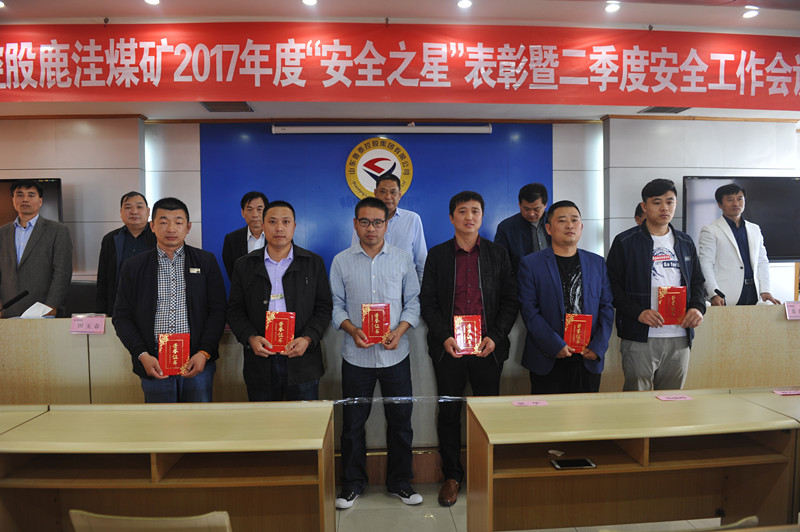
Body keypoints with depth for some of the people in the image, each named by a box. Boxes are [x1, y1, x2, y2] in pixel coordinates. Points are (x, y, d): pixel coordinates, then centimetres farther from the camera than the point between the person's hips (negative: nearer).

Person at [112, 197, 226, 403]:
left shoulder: (206, 261, 5)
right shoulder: (133, 266, 7)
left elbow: (218, 311, 1)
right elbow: (122, 316, 6)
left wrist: (204, 353, -10)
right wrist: (142, 355, -7)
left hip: (198, 363, 0)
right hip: (154, 365, 1)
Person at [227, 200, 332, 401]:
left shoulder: (314, 263, 5)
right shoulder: (244, 266, 9)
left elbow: (324, 307, 3)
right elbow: (235, 310, 7)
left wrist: (308, 339, -12)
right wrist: (250, 338, -11)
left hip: (302, 360, -1)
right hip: (260, 362, 1)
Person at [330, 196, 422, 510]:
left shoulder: (403, 259, 4)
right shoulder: (341, 261, 2)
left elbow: (413, 302, 5)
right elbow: (336, 305, 3)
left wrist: (399, 331, -11)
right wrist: (353, 330, -15)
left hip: (395, 354, 1)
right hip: (356, 355, 0)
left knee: (400, 420, 9)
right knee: (352, 422, 9)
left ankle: (400, 482, 28)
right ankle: (352, 483, 29)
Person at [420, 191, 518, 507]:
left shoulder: (498, 254, 7)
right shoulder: (437, 255, 5)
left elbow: (510, 300, 5)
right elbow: (427, 301, 3)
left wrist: (495, 337, -8)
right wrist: (444, 336, -10)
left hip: (488, 347, 1)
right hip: (448, 348, 0)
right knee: (449, 413, 7)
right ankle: (452, 476, 23)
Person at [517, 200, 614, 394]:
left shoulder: (597, 263, 10)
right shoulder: (530, 264, -1)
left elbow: (607, 307, 8)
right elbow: (529, 311, -7)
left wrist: (598, 346, -4)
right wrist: (556, 346, -14)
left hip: (589, 361, 3)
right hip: (547, 362, -3)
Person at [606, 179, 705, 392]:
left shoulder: (685, 242, 15)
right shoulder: (625, 242, -1)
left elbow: (697, 282, 20)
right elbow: (611, 285, -4)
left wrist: (697, 307, -1)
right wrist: (637, 312, -17)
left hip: (680, 337, 5)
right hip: (640, 338, -4)